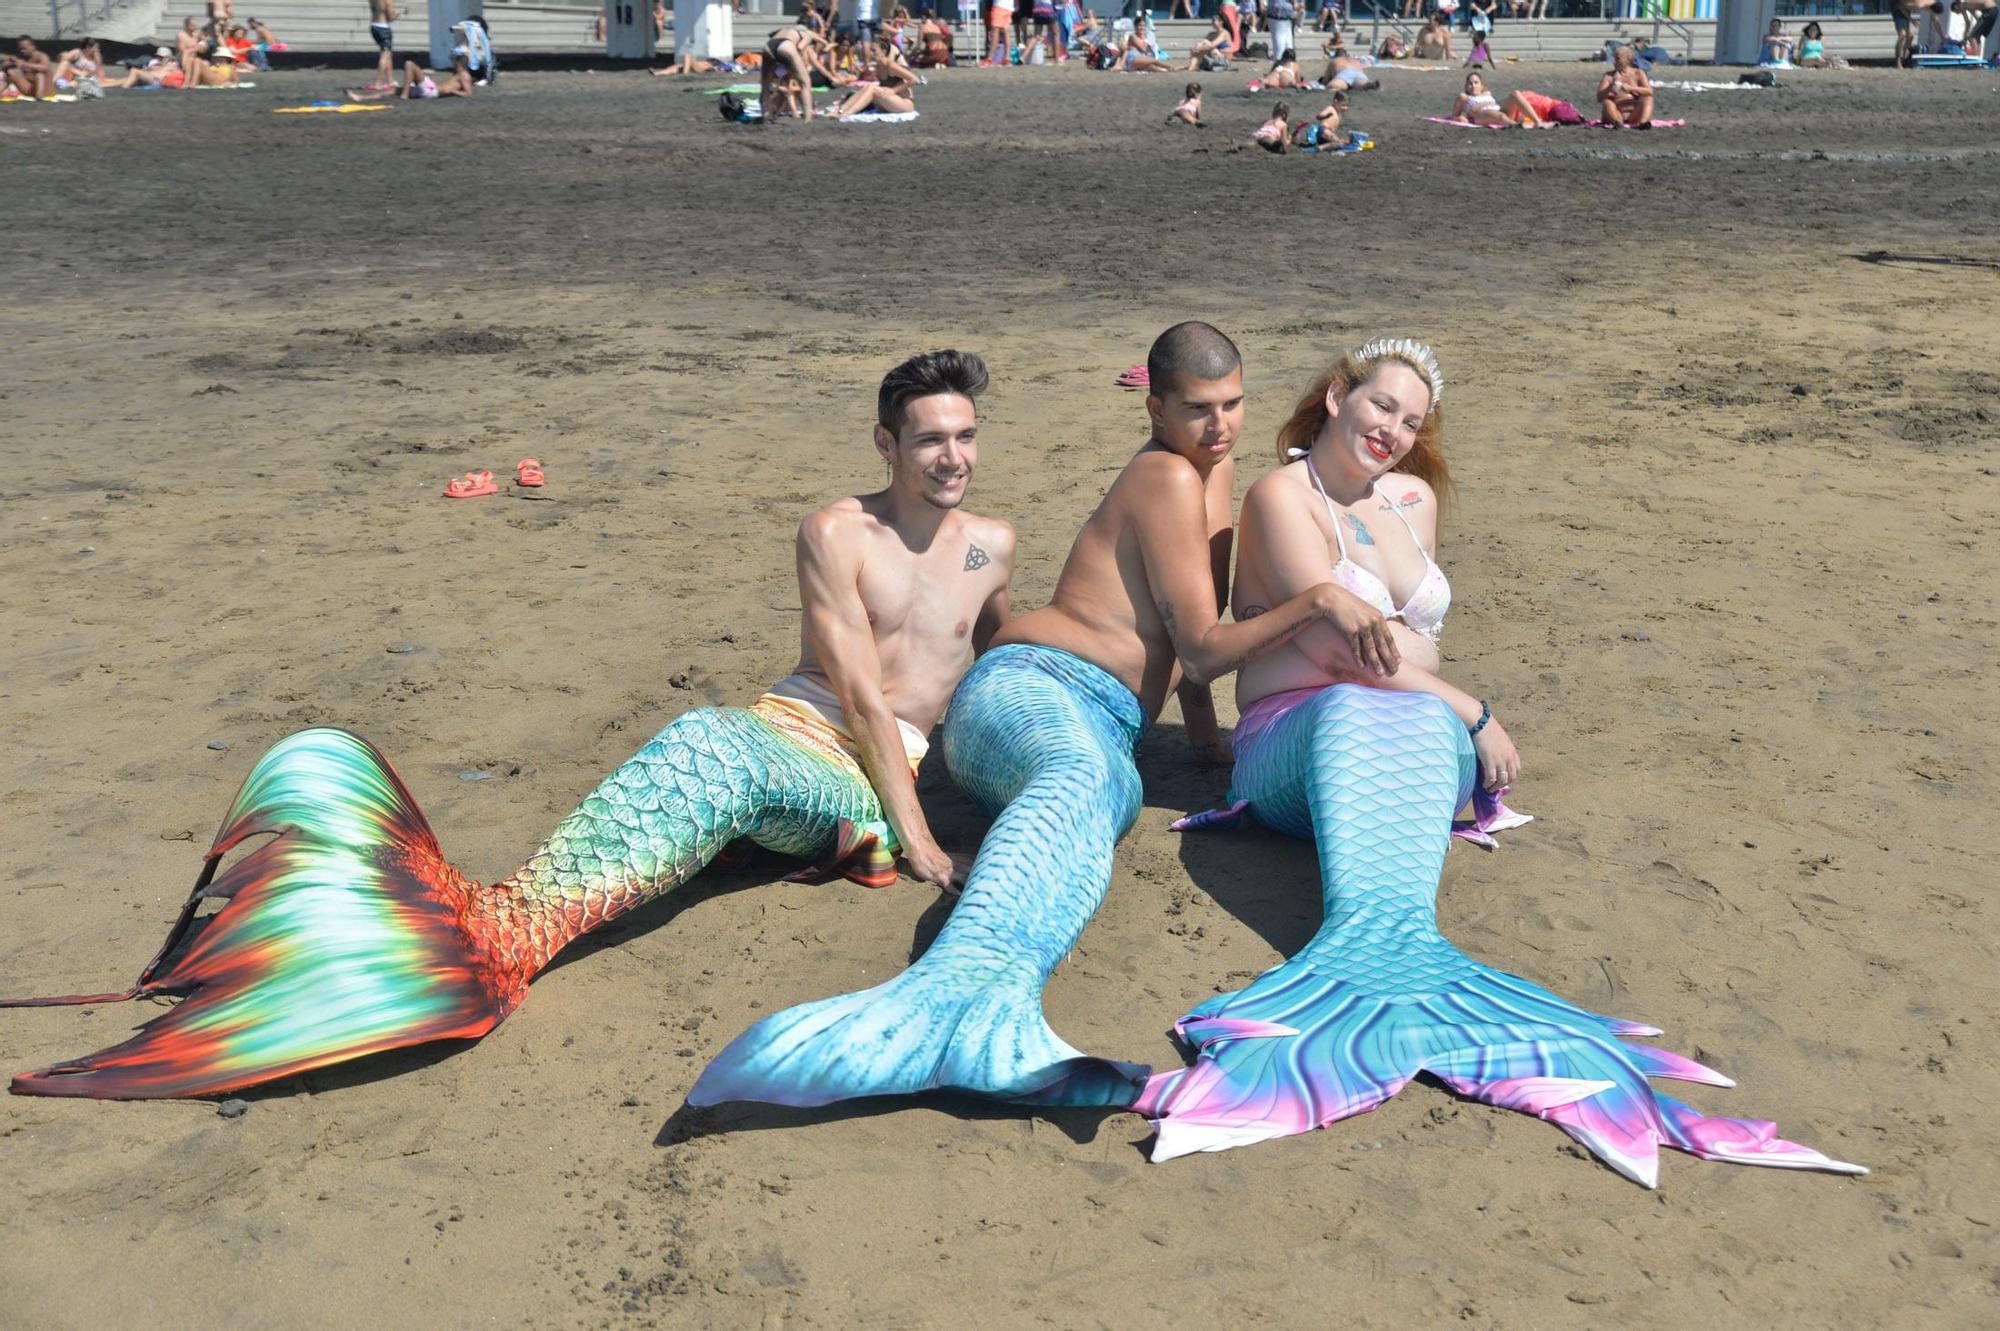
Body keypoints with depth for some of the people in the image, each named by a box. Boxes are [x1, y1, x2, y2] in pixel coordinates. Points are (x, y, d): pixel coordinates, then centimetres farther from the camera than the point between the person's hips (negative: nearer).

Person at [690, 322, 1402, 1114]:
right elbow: (1202, 651, -5)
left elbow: (1186, 629, 37)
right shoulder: (1167, 477, -3)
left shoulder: (1217, 470, 26)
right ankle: (969, 985, -74)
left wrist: (1205, 736, 38)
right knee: (1077, 776, -46)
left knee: (1110, 788, -33)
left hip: (1106, 734, 9)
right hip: (1029, 690, -8)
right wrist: (1317, 601, -16)